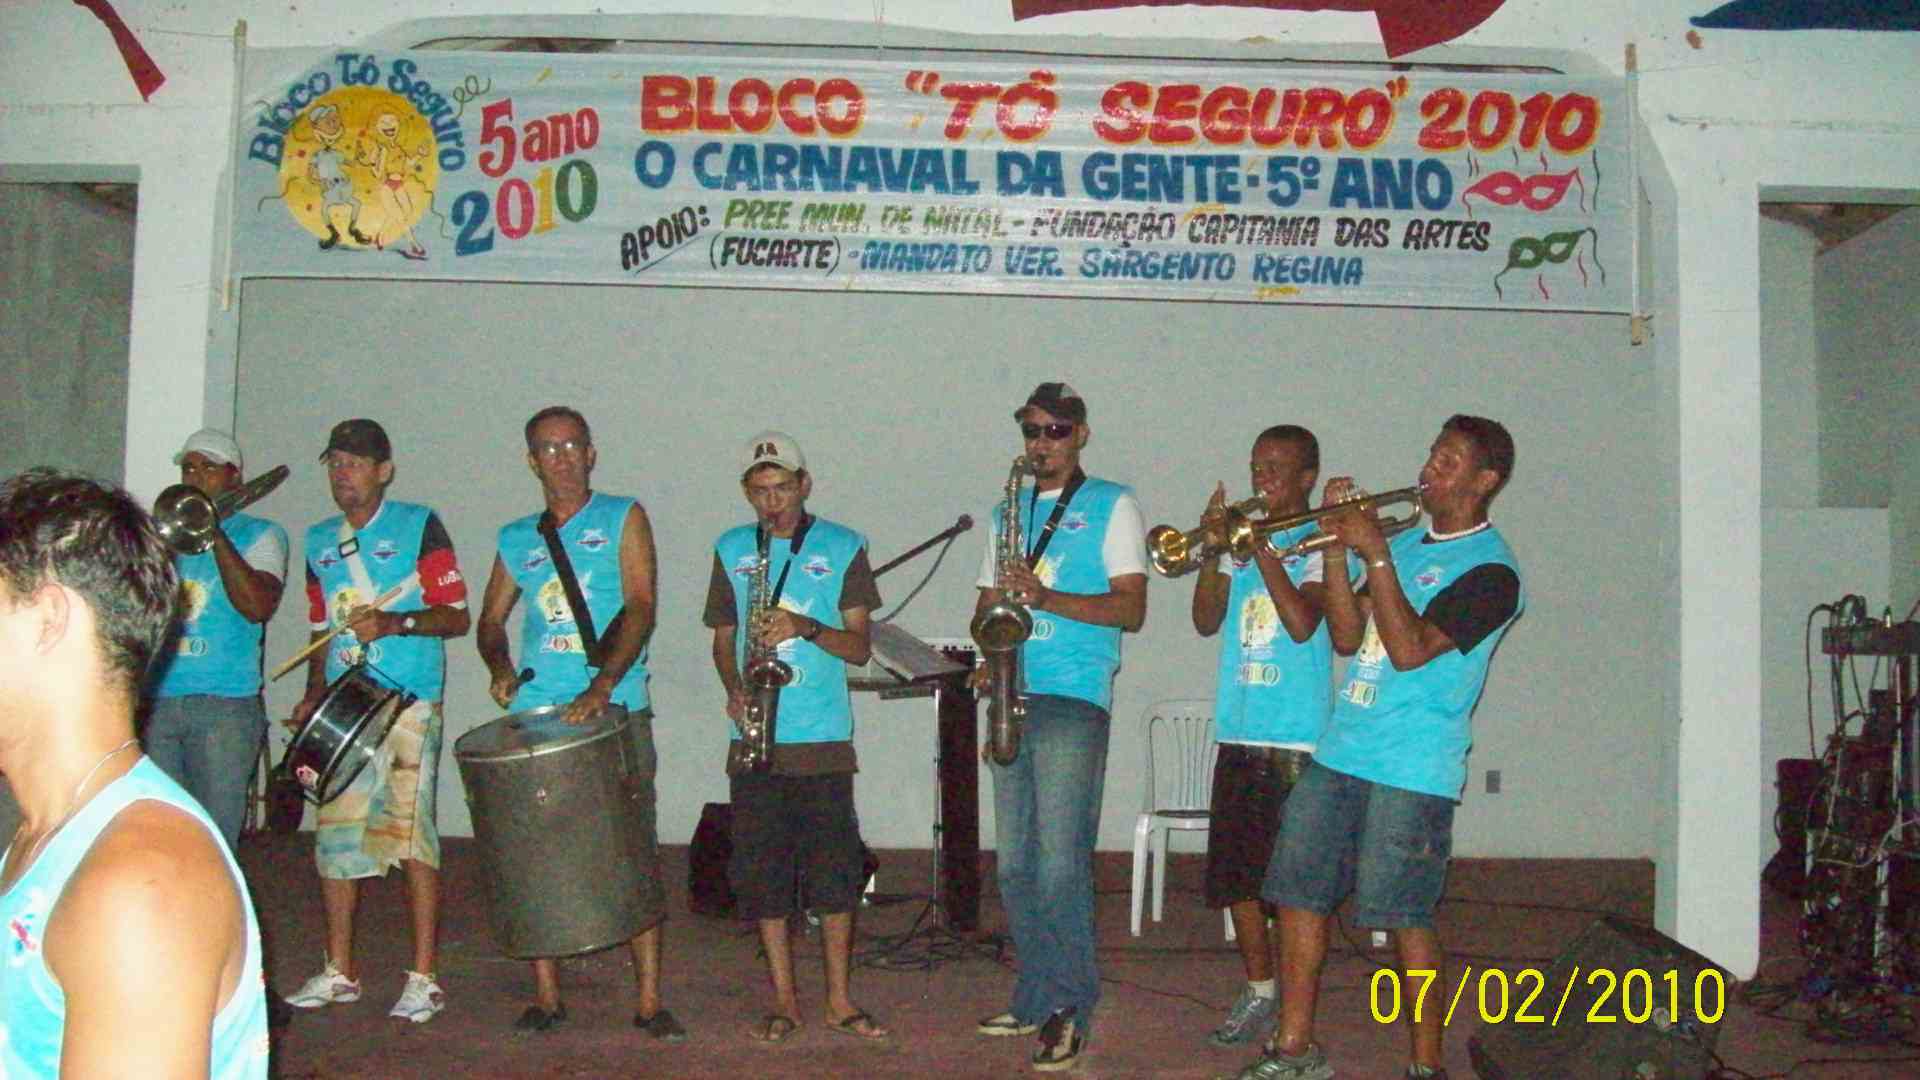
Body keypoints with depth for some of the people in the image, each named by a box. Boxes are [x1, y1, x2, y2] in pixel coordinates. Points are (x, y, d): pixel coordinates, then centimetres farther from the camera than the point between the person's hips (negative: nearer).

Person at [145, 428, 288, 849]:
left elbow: (258, 606, -12)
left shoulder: (259, 534, 5)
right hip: (155, 700, 4)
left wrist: (216, 535, -12)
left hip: (225, 706, -4)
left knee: (214, 837, -3)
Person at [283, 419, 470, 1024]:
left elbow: (456, 616, -4)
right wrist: (313, 695, 9)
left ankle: (423, 980, -1)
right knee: (335, 832, 5)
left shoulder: (419, 526, 0)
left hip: (408, 702, -5)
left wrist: (395, 623, -20)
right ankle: (339, 972, 18)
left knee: (410, 830, -7)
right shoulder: (320, 542, 17)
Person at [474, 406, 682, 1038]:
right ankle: (545, 997, 14)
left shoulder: (622, 519, 5)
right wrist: (500, 670, 0)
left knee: (635, 853, -4)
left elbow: (639, 608, -6)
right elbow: (491, 620, 23)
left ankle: (650, 1002, 2)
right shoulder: (516, 540, 16)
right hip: (534, 714, 3)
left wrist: (602, 686, -20)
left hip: (615, 710, -3)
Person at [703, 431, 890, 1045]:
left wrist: (805, 627, -17)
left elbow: (859, 647, 1)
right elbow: (723, 638, 15)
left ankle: (839, 1001, 11)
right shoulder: (731, 551, 11)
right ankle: (784, 1001, 15)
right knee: (761, 872, 4)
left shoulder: (842, 548, 4)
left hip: (822, 739, -2)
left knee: (833, 868, -1)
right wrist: (734, 688, -4)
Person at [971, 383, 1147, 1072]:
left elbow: (1131, 607, -6)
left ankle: (1070, 1009, 0)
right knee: (1015, 865, 9)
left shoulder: (1112, 505, 3)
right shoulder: (1009, 511, 21)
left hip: (1074, 701, -6)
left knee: (1060, 864, -10)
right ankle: (1036, 1000, 19)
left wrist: (1046, 597, -18)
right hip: (1011, 698, 6)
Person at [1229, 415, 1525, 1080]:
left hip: (1413, 770, -7)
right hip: (1338, 752, 8)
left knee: (1406, 918, -4)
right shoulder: (1406, 544, 17)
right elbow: (1348, 638, 11)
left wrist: (1374, 554, -16)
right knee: (1298, 895, 7)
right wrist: (1336, 546, 2)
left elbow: (1410, 649, -18)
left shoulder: (1490, 569, -7)